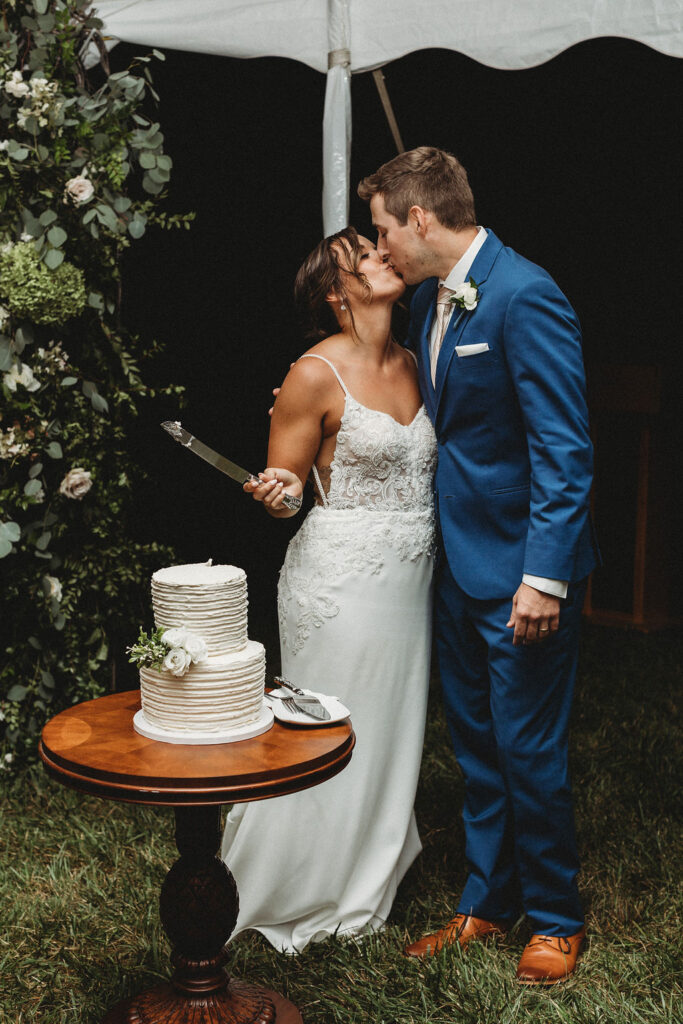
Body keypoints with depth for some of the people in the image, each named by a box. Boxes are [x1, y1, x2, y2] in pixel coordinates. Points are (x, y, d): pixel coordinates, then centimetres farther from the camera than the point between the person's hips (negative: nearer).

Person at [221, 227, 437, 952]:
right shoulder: (317, 375, -12)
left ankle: (367, 886, 33)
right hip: (342, 577, -7)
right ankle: (291, 897, 23)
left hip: (408, 578, 7)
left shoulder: (409, 363, 9)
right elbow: (280, 490, -7)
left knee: (391, 734, 15)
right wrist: (274, 494, -29)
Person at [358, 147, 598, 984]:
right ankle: (487, 903, 33)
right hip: (458, 566, 8)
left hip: (522, 574, -8)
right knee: (475, 747, 17)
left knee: (528, 752, 3)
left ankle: (555, 921, 24)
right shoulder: (428, 300, 9)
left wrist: (545, 577, -22)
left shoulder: (524, 298, -18)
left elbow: (564, 450, -20)